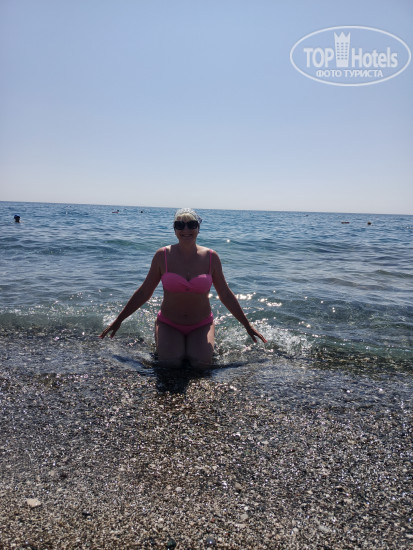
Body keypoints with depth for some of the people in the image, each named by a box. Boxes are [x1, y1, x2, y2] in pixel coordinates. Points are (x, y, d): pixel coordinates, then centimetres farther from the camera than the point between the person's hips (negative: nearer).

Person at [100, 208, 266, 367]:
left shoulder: (210, 257, -6)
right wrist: (118, 320, 2)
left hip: (202, 325, 1)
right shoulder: (163, 255, -8)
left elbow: (226, 295, 3)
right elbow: (144, 292, 0)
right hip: (168, 324, 0)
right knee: (169, 363, -20)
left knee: (201, 363, -18)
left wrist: (247, 325, 7)